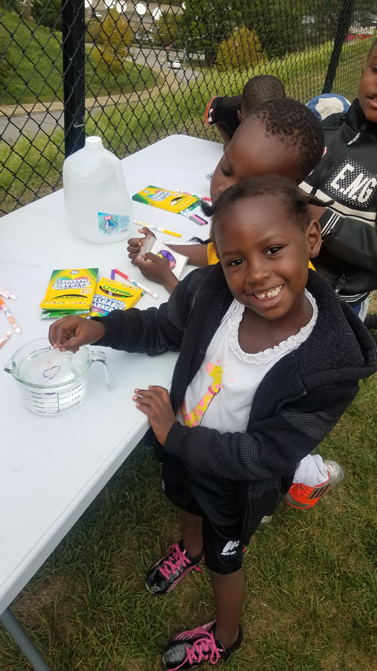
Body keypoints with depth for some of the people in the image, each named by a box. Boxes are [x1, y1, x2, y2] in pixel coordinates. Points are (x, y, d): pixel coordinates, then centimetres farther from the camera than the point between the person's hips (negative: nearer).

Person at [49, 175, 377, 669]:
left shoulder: (332, 365, -35)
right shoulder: (209, 290, -26)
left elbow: (265, 456, -27)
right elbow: (163, 327, -5)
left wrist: (176, 437, -24)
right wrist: (101, 328, -21)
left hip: (237, 481, -4)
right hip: (182, 444, 5)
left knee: (224, 559, 24)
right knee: (186, 503, 35)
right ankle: (190, 548, 74)